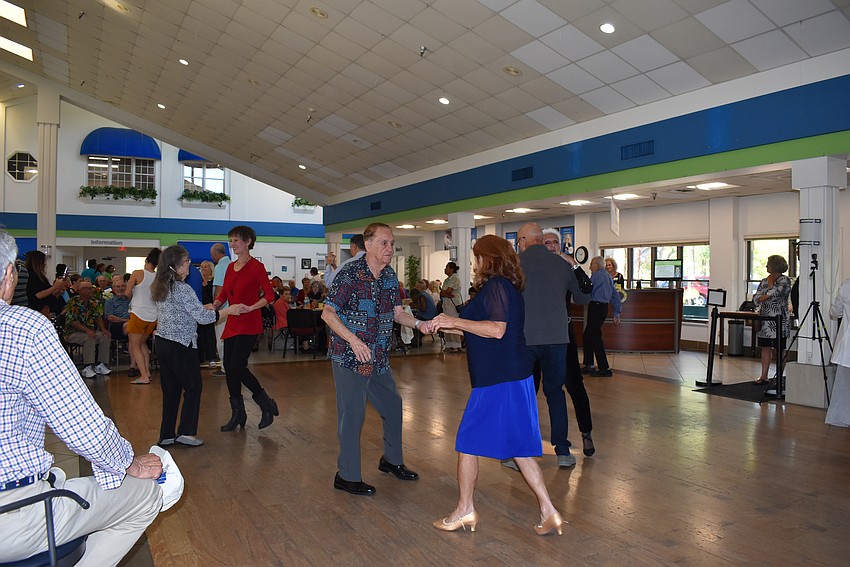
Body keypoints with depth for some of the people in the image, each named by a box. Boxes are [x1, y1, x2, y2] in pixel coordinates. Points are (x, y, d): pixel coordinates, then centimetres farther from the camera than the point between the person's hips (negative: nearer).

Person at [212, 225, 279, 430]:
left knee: (237, 366, -13)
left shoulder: (256, 266, -7)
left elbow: (269, 294, -12)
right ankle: (237, 414, 20)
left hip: (249, 323, -8)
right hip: (232, 323, 8)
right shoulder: (231, 267, 14)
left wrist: (250, 307, -24)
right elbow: (223, 293, 15)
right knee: (228, 366, 7)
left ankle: (267, 404, 6)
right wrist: (214, 306, -4)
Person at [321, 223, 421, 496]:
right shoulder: (349, 273, -15)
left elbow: (397, 312, 9)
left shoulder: (390, 275, 7)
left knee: (393, 406, 17)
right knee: (352, 414, 0)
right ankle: (347, 476, 17)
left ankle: (391, 460, 39)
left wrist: (419, 324, -11)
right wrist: (353, 340, -27)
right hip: (349, 357, -7)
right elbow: (328, 313, -16)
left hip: (379, 358, 8)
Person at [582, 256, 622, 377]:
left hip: (595, 307, -9)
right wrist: (616, 313, 19)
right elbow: (615, 296, 19)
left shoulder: (596, 275, -8)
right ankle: (588, 365, 17)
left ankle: (604, 368, -6)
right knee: (588, 335, 14)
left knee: (595, 337, -7)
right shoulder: (608, 276, 19)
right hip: (604, 307, 9)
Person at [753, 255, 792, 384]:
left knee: (779, 350, 0)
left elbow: (777, 292, -18)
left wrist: (763, 297, -4)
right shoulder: (764, 281, 14)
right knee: (765, 348, 8)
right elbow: (756, 298, 7)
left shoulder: (785, 280, -4)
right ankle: (764, 376, 14)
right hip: (765, 319, 6)